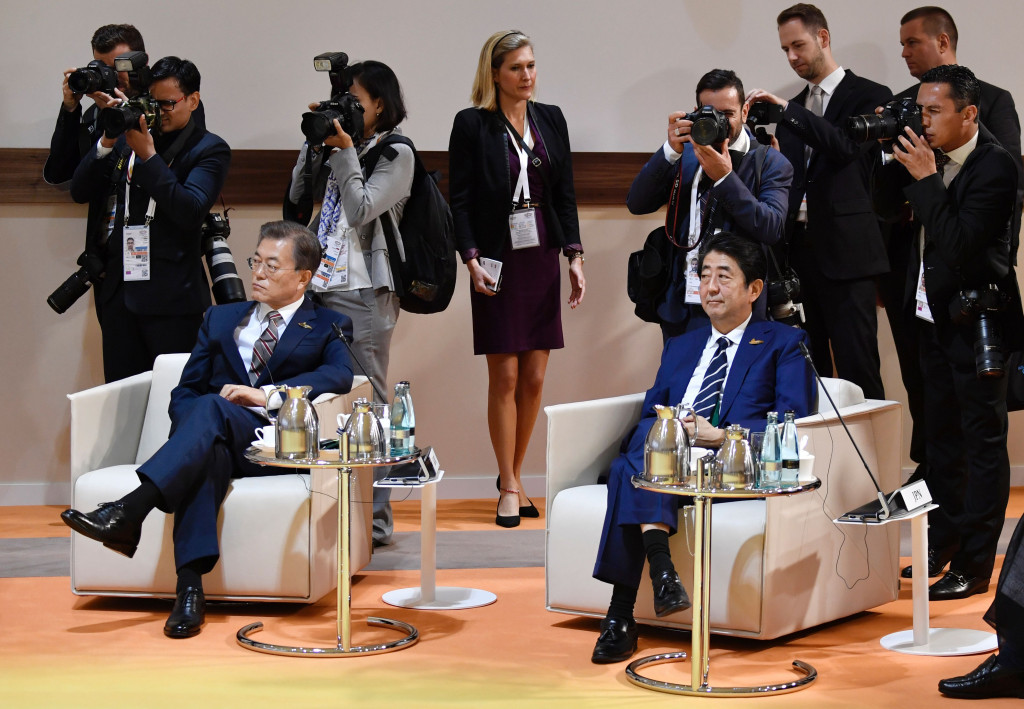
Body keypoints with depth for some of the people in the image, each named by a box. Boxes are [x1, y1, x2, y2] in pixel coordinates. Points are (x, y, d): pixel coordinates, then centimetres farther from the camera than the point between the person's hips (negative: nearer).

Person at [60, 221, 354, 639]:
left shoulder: (327, 327, 15)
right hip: (213, 442, 3)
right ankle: (189, 588, -51)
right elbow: (185, 391, 20)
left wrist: (267, 394, -19)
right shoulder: (220, 319, 26)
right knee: (206, 450, -37)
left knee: (213, 408, -35)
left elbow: (340, 375, -7)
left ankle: (128, 513, -50)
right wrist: (191, 432, -5)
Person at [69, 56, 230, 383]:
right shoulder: (126, 140, 14)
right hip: (118, 287, 5)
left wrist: (148, 155, -18)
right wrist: (106, 143, -4)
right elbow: (80, 192, 10)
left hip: (170, 296, -5)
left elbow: (190, 212, -15)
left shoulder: (209, 150, -1)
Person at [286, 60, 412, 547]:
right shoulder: (341, 146, 16)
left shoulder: (396, 154, -3)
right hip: (321, 287, 7)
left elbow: (361, 210, -14)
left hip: (363, 293, -7)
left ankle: (374, 521, 1)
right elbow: (298, 197, 15)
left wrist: (344, 150, -11)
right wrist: (317, 143, 7)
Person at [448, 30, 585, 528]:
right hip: (497, 262, -4)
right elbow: (459, 199, -5)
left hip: (542, 259, 4)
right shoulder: (472, 124, -4)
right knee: (504, 378, -3)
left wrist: (574, 256, 2)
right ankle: (508, 487, 6)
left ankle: (514, 475, 19)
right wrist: (471, 259, -15)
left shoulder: (551, 119, 8)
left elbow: (566, 192, 10)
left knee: (535, 379, 5)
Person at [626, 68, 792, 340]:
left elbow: (771, 230, -16)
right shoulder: (685, 154, 9)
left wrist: (725, 177, -21)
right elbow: (636, 204, 0)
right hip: (680, 303, 4)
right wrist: (670, 151, -12)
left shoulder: (772, 163, -2)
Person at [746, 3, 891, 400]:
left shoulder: (869, 96, 2)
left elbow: (848, 146, -16)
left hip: (844, 249, -6)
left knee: (856, 367, -8)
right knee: (806, 367, 5)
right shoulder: (794, 108, 20)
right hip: (799, 246, 6)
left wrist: (786, 110, -19)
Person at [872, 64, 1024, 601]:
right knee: (941, 435, 17)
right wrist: (898, 160, -5)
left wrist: (926, 178, -23)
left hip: (976, 319, -8)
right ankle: (943, 542, 30)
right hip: (935, 314, 8)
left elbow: (959, 243, -26)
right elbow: (885, 206, 10)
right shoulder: (929, 153, 3)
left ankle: (973, 566, 1)